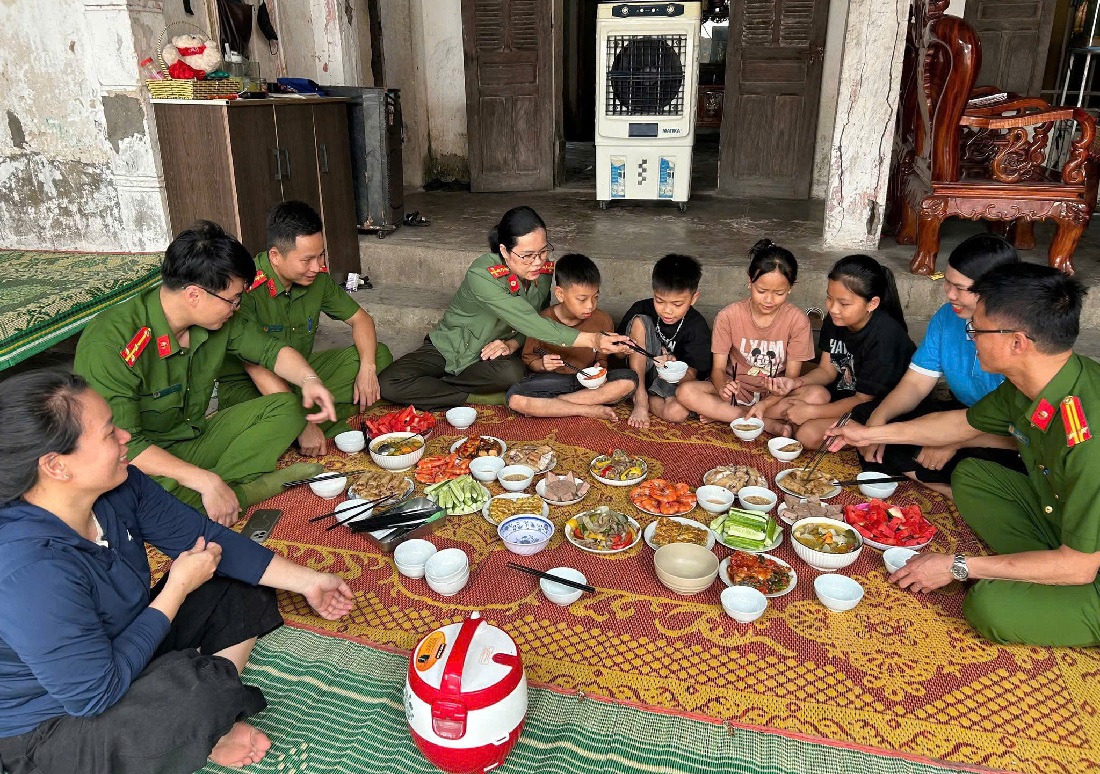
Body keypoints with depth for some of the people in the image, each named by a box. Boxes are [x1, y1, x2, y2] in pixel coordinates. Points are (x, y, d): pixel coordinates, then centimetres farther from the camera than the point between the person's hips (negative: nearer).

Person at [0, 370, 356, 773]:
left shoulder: (118, 486, -14)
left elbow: (205, 537, -3)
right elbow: (96, 692, -30)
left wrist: (306, 580, -2)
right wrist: (179, 586, -22)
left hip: (124, 643, 9)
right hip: (50, 732, -8)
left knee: (246, 591, 4)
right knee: (200, 688, -33)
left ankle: (203, 726, -5)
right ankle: (207, 735, 2)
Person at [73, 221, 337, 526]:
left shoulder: (216, 318, -6)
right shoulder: (111, 344, -27)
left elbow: (269, 349, 10)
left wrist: (309, 380, -11)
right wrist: (206, 482, -36)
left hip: (195, 439, 7)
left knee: (285, 407, -4)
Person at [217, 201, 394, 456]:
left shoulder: (318, 277, -6)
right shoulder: (246, 288, -26)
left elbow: (360, 318, 5)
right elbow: (257, 367, -29)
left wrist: (367, 369, -14)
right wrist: (304, 423, -33)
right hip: (247, 385, -7)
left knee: (380, 355, -7)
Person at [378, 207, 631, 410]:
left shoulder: (545, 269, -14)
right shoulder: (482, 276, -33)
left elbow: (535, 321, 0)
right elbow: (530, 323, -40)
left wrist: (512, 344, -23)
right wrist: (592, 340, -45)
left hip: (492, 353, 3)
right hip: (447, 348, -3)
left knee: (513, 373, -35)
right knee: (389, 384, -27)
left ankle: (430, 390, -12)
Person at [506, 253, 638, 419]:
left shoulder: (602, 321, -4)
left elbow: (602, 358, 7)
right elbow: (528, 357, 1)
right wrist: (542, 364, -21)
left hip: (587, 382, 3)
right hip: (551, 380, -2)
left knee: (629, 380, -25)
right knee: (515, 399, -31)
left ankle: (547, 404, -22)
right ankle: (589, 410, -23)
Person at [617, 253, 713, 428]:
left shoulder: (698, 328, -16)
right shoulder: (642, 309, -11)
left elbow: (691, 377, -16)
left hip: (673, 382, -2)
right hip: (640, 374, 2)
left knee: (677, 413, -37)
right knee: (639, 322, -21)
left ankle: (641, 399, -2)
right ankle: (640, 400, -17)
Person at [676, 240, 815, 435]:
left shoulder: (797, 320, -10)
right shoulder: (728, 316, -9)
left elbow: (792, 377, -10)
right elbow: (718, 368, -9)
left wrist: (764, 405, -28)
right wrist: (723, 387, -34)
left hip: (775, 396, 0)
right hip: (736, 391, 0)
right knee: (686, 392, -27)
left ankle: (721, 414, -23)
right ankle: (768, 424, -24)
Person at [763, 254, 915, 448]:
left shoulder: (885, 336, -28)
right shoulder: (835, 321, -8)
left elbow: (864, 398, -21)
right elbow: (827, 370, 1)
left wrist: (810, 411, -22)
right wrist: (796, 382, -19)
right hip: (846, 393, 6)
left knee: (810, 434, -25)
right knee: (814, 394, -28)